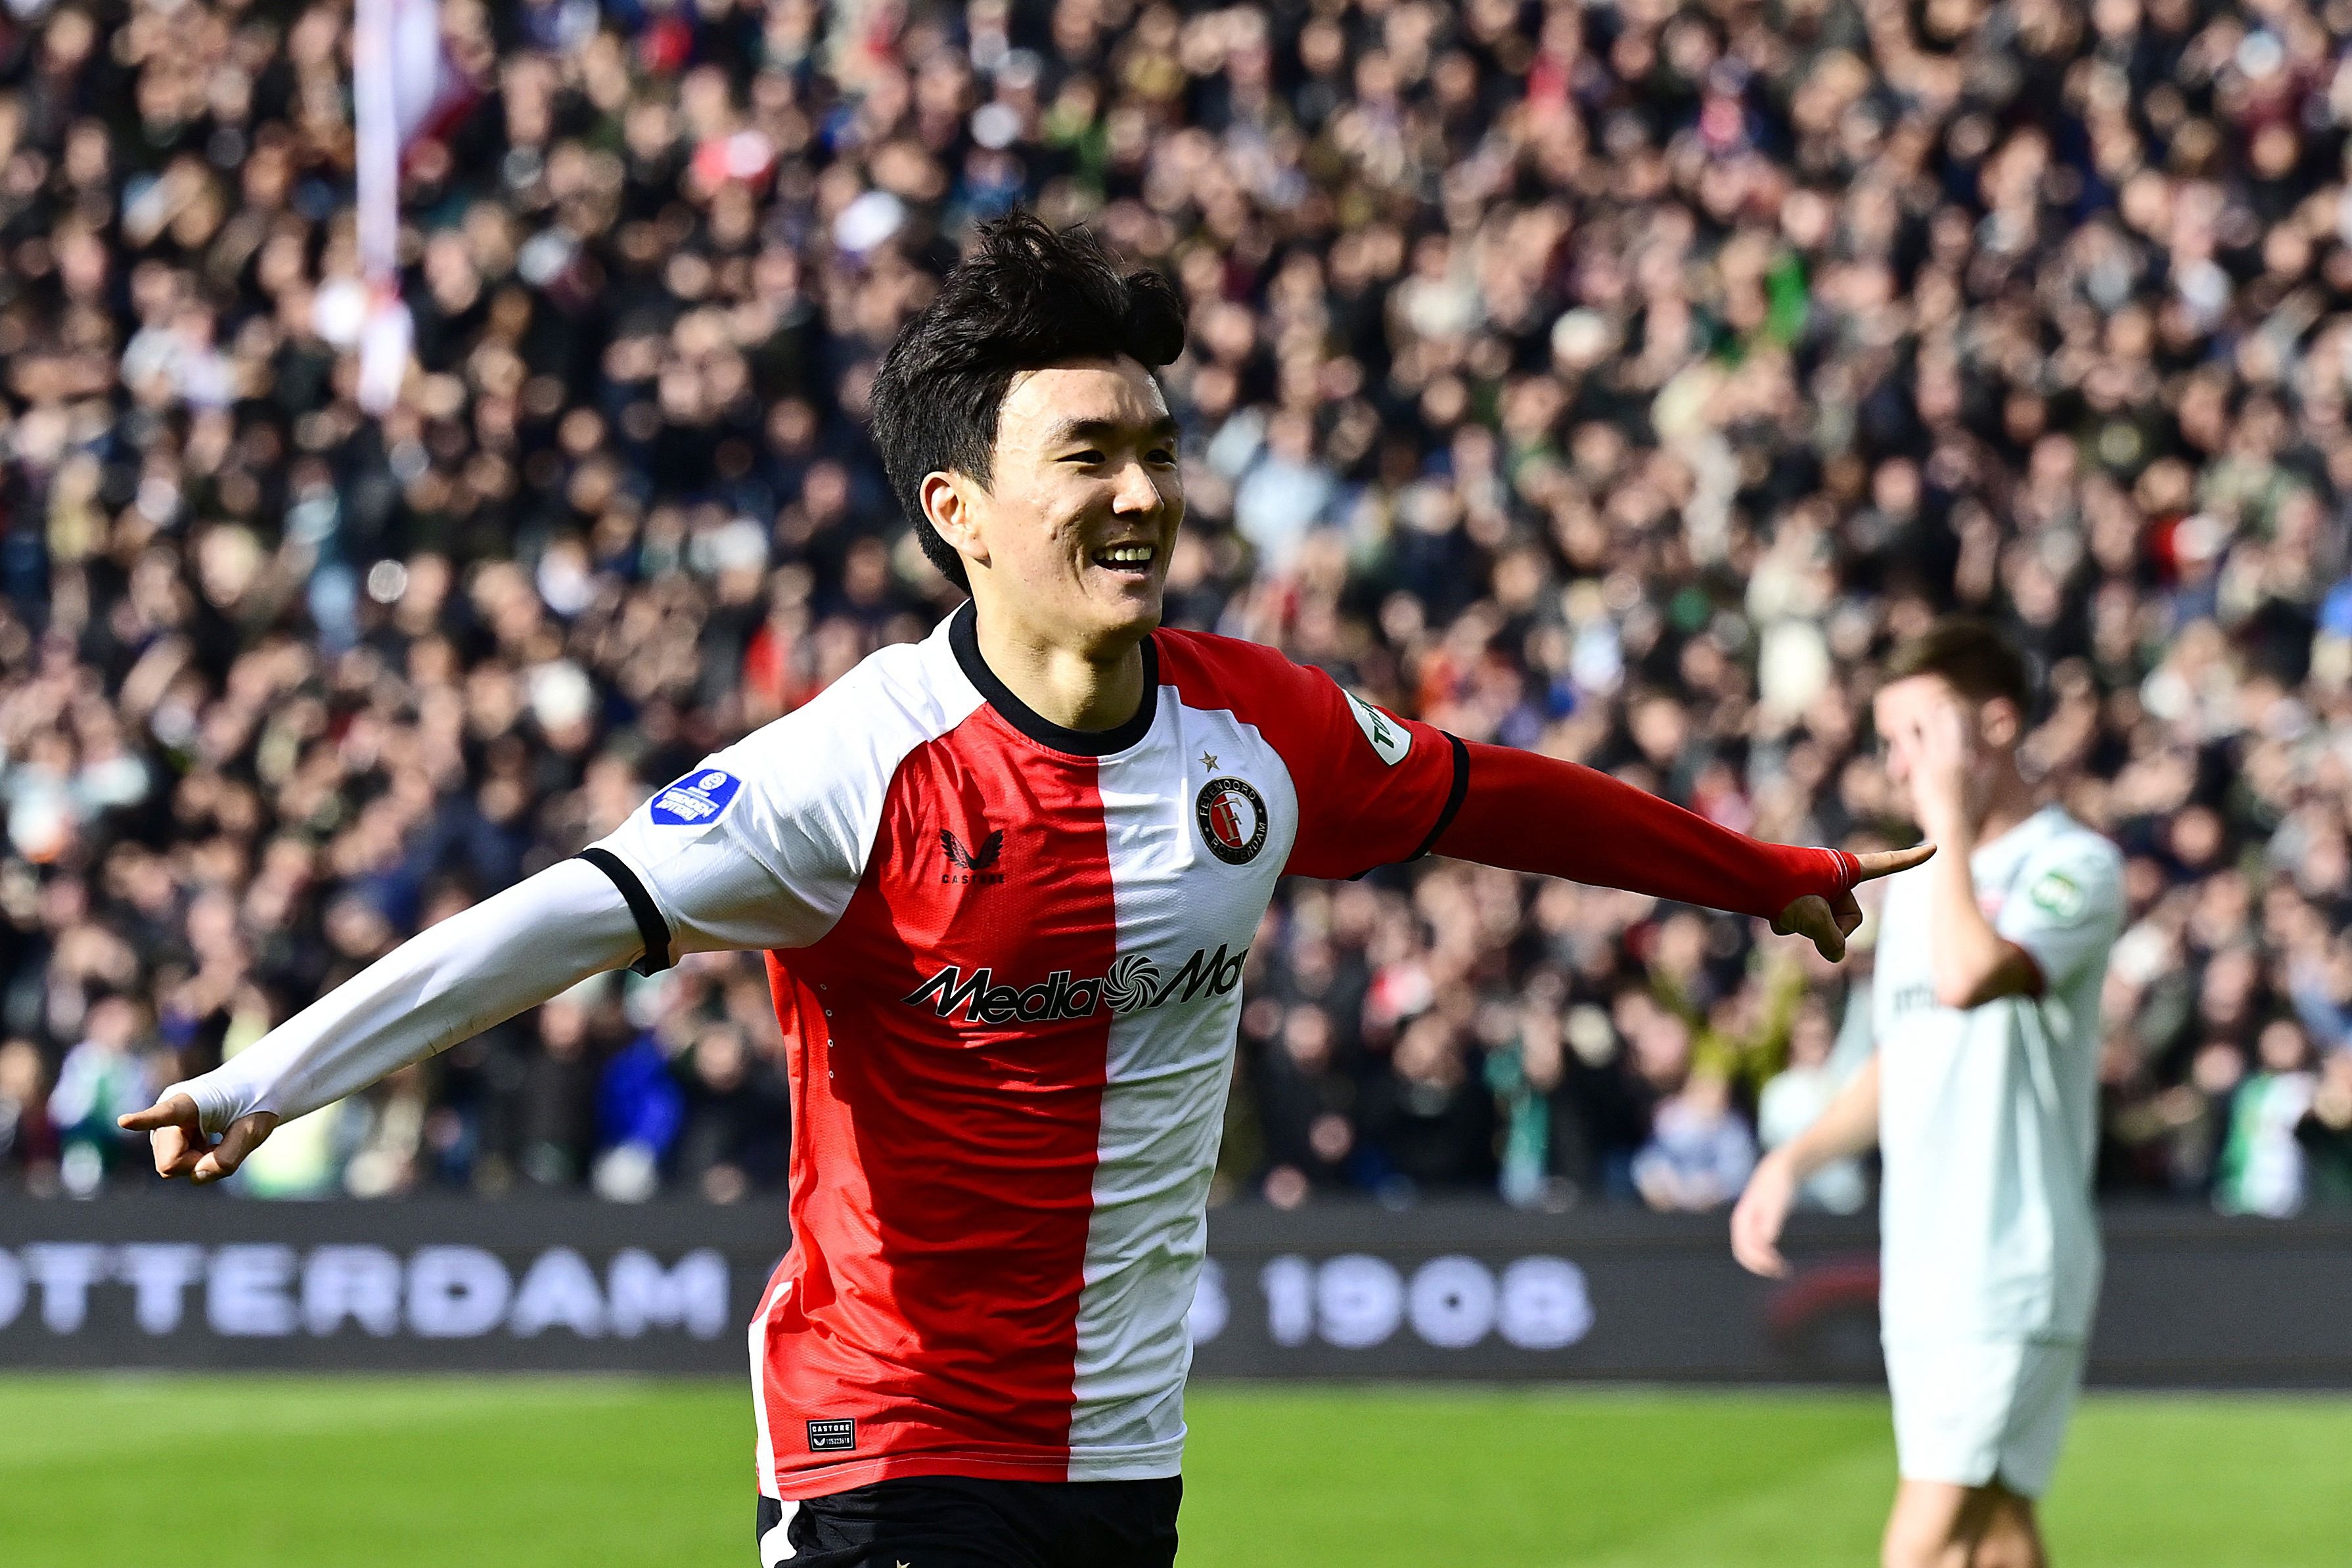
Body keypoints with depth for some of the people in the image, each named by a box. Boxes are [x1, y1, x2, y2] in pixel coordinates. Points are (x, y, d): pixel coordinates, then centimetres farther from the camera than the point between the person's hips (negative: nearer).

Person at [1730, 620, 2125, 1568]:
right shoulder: (1917, 877, 16)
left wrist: (1952, 819, -18)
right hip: (1919, 1268, 8)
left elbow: (1968, 976, -28)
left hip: (2008, 1272, -8)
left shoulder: (2073, 866, -9)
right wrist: (1795, 1160, 14)